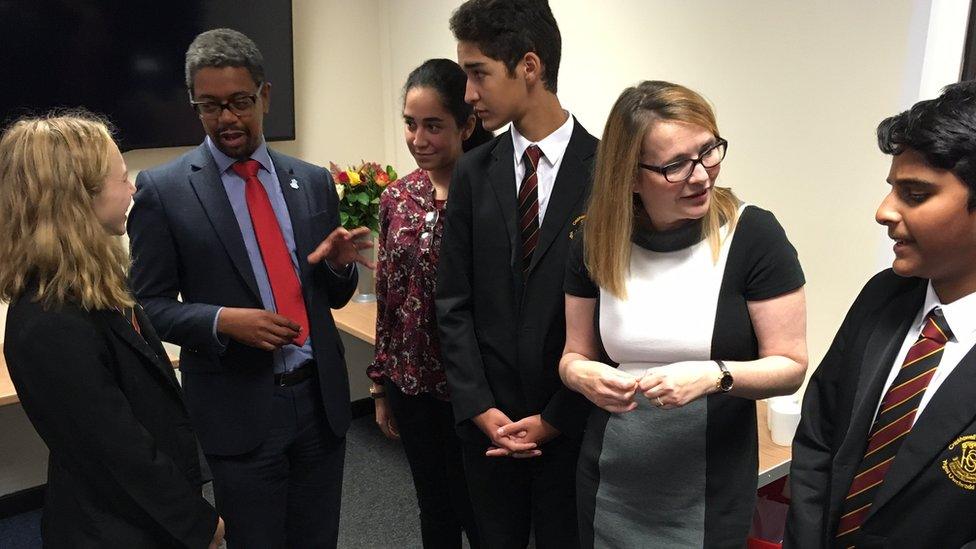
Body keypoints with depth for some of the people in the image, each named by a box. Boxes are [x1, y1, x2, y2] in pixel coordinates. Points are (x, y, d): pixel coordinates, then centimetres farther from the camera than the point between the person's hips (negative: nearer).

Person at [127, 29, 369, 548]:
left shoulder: (313, 182, 5)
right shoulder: (162, 189, -5)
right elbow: (149, 305, -3)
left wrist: (339, 263, -11)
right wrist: (222, 320, -20)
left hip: (321, 397, 4)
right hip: (240, 408, -3)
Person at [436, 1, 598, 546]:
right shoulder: (473, 173, 1)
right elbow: (455, 303, 2)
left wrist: (555, 418, -8)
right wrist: (480, 409, -6)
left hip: (574, 424, -3)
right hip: (489, 421, 3)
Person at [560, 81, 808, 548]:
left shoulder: (753, 234, -15)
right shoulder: (595, 239, -6)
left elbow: (790, 366, -10)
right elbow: (575, 354, 4)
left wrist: (716, 376, -28)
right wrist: (585, 375, -19)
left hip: (712, 490, -2)